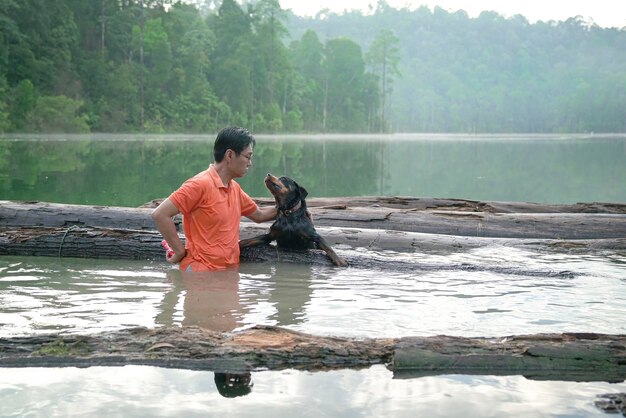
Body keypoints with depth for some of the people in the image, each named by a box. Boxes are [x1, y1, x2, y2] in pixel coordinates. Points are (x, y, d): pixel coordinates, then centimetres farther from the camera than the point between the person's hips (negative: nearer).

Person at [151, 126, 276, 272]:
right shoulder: (201, 184, -14)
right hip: (202, 272, -8)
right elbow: (160, 214, -17)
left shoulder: (235, 188, 12)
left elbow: (259, 215, 27)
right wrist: (180, 252, -12)